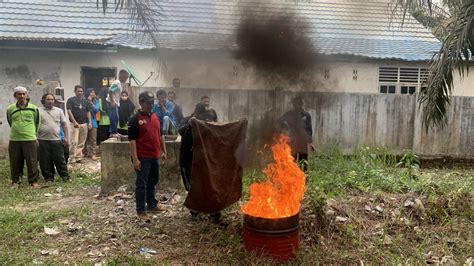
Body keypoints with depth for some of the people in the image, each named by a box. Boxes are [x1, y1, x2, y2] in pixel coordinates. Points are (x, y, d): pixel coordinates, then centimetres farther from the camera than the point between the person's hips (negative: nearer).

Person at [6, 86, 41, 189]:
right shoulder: (10, 109, 6)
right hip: (14, 140, 2)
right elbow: (10, 123, 20)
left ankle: (33, 181, 7)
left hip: (30, 139, -2)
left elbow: (37, 123, 11)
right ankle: (15, 181, 22)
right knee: (15, 162, 8)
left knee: (32, 162, -2)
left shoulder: (34, 108, 1)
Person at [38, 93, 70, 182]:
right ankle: (49, 177, 17)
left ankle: (65, 176, 14)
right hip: (43, 141, -1)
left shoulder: (58, 111, 9)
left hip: (57, 140, 1)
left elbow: (64, 124, 9)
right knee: (45, 161, 5)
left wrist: (66, 137, 3)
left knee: (60, 159, 4)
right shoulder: (39, 111, 3)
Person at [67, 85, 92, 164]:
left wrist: (90, 122, 4)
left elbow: (88, 112, 15)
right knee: (74, 142, -10)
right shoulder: (71, 100, -1)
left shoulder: (85, 101, 14)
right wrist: (74, 122, -17)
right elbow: (69, 111, -8)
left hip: (84, 124, 5)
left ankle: (78, 157, 14)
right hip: (74, 124, -5)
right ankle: (72, 158, -5)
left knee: (81, 143, 7)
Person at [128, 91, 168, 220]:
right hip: (142, 157, -7)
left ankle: (152, 205, 31)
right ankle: (141, 210, 9)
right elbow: (132, 140, -14)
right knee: (142, 184, 0)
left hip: (155, 156, 7)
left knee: (153, 181, 17)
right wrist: (135, 159, -19)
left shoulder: (156, 117, 10)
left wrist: (164, 151, 16)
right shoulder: (135, 119, -11)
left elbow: (160, 135, 19)